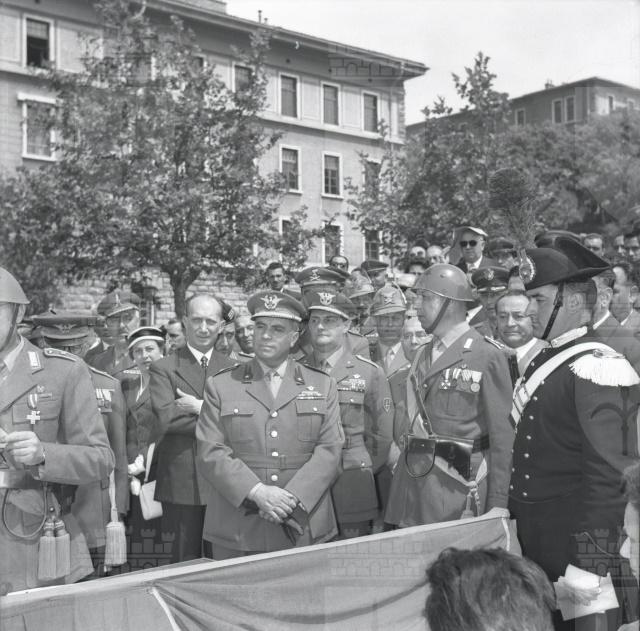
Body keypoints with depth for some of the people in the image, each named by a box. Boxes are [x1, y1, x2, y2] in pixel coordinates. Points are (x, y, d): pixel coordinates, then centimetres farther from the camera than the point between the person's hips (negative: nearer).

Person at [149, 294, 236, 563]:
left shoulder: (233, 369, 11)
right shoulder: (163, 369, 1)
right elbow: (166, 417, -14)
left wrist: (201, 407, -12)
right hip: (183, 483, -3)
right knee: (187, 561, 4)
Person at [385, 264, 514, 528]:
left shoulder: (487, 356, -8)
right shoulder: (422, 354, 14)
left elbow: (502, 434, -9)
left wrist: (498, 503, -11)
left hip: (457, 488, -6)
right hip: (411, 484, 6)